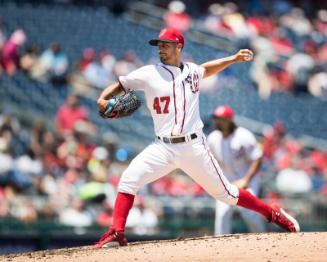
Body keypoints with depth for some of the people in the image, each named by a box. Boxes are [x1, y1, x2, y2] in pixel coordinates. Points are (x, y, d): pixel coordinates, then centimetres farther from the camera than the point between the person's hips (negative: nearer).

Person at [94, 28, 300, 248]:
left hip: (194, 147, 0)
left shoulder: (192, 71, 10)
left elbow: (206, 69, 34)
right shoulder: (149, 73, 2)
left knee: (225, 193, 4)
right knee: (129, 179, -19)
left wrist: (234, 59, 26)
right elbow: (119, 86, 2)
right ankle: (117, 234, -15)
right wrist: (103, 100, -18)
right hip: (163, 147, 0)